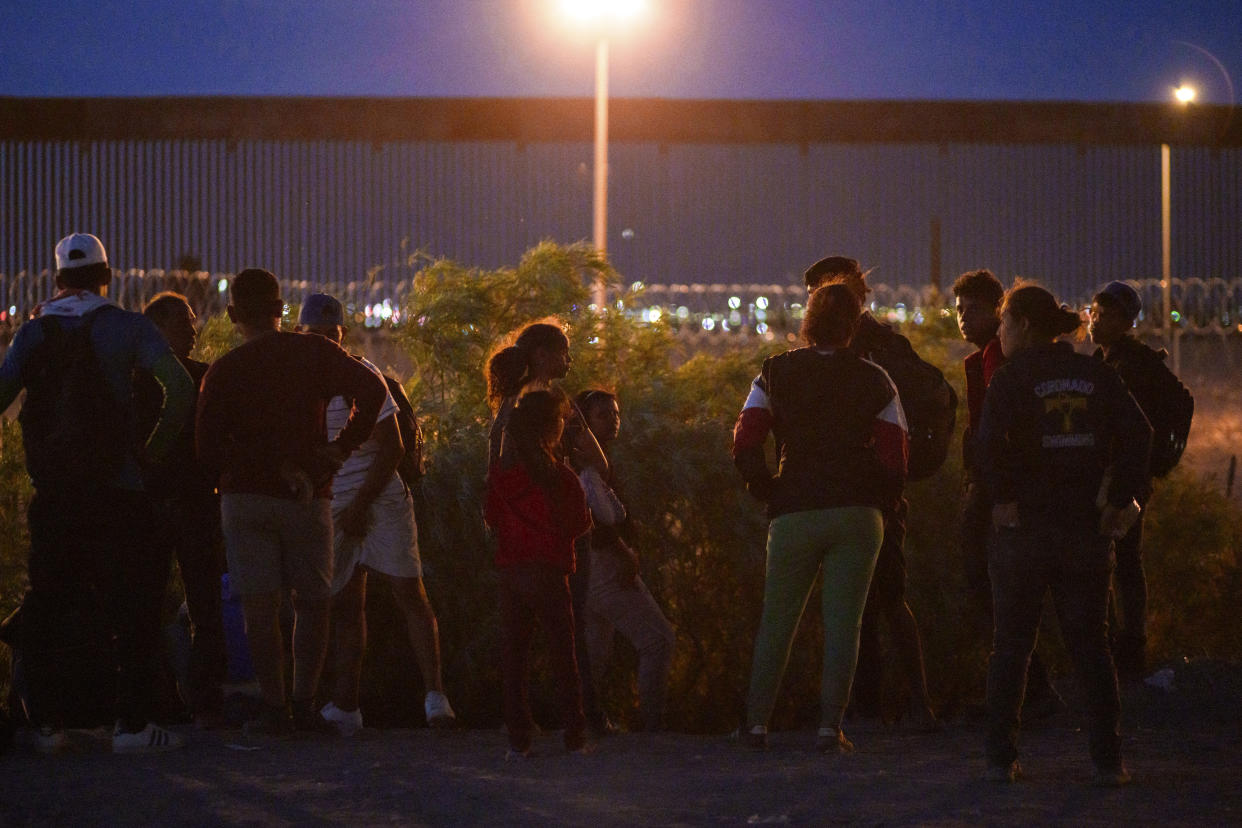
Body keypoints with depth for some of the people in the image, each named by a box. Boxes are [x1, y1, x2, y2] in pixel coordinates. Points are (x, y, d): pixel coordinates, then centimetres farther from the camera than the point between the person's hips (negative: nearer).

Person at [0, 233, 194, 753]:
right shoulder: (125, 327, -1)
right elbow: (179, 388, -13)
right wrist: (156, 447, -2)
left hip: (52, 491, 3)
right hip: (115, 491, -3)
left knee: (49, 606, 10)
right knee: (131, 607, 2)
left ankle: (47, 723, 9)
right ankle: (132, 722, -4)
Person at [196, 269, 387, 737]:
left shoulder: (223, 372, 0)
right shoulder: (315, 354, 1)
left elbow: (209, 450, -6)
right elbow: (372, 390, -11)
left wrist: (267, 466, -1)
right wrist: (343, 447, -5)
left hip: (244, 497, 0)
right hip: (306, 498, 0)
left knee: (259, 606, 0)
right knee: (312, 603, 10)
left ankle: (275, 709, -3)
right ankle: (304, 704, 4)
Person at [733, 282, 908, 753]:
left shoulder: (775, 374, 3)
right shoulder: (874, 381, 2)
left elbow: (745, 445, -4)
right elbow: (894, 458, -3)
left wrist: (768, 492, 8)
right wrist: (880, 503, 11)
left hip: (794, 514, 0)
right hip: (858, 514, 0)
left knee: (777, 620, 11)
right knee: (843, 622, 1)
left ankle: (757, 722, 12)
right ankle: (830, 727, -6)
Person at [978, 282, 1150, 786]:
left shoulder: (1011, 377, -5)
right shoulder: (1096, 375, 5)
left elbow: (990, 440, -22)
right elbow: (1137, 432, -6)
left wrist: (1003, 497, -11)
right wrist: (1122, 499, -3)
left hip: (1024, 527, -3)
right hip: (1086, 528, 3)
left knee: (1011, 645, 8)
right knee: (1090, 645, 8)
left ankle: (1002, 758, 7)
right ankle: (1108, 759, 2)